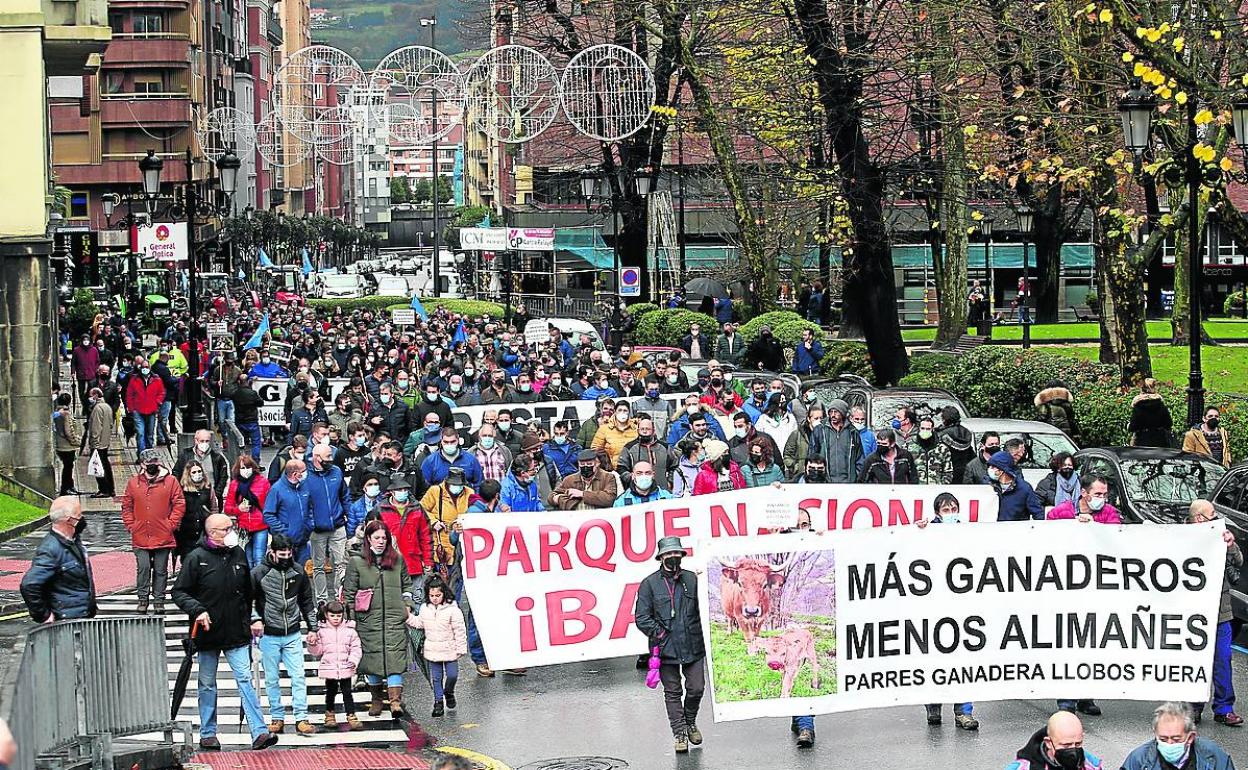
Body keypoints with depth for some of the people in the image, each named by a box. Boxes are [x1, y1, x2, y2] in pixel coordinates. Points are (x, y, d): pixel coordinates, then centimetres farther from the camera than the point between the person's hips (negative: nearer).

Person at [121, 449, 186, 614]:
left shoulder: (170, 481, -1)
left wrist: (172, 524, -6)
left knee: (160, 570, 6)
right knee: (143, 568, -2)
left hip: (163, 537, -1)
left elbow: (179, 504, 0)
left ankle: (159, 600, 15)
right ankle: (143, 599, 9)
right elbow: (126, 506, 11)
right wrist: (130, 525, 1)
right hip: (140, 536, 1)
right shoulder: (133, 482, 5)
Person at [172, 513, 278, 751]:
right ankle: (207, 734, 20)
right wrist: (197, 610, -21)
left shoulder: (238, 554, 6)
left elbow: (248, 592, 18)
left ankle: (259, 732, -11)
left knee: (245, 679, -6)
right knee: (207, 684, 10)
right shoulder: (197, 558, -9)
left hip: (237, 633, 2)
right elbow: (179, 592, -7)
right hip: (208, 633, -2)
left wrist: (254, 618, 14)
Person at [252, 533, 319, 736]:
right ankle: (277, 718, 14)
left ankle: (301, 719, -1)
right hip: (269, 635, -2)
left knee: (298, 677, -3)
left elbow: (306, 601, 12)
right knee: (272, 679, 5)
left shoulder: (298, 572, 2)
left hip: (293, 635, 2)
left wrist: (312, 628, 12)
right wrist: (255, 619, -16)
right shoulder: (259, 573, -8)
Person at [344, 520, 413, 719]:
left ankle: (395, 701, -17)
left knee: (395, 657, -11)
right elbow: (349, 592, 5)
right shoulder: (356, 562, 4)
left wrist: (407, 606, 9)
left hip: (395, 618, 0)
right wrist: (350, 618, 1)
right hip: (368, 619, 0)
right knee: (372, 657, 3)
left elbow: (407, 585, 20)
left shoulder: (398, 559, 11)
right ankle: (376, 700, 19)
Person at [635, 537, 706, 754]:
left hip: (693, 646, 2)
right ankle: (679, 733, 13)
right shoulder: (649, 584, 1)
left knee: (696, 688, 4)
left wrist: (700, 634, 4)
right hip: (666, 647, -2)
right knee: (673, 692, 4)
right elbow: (642, 618, 0)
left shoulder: (692, 579, 8)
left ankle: (690, 722, 30)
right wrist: (660, 634, -9)